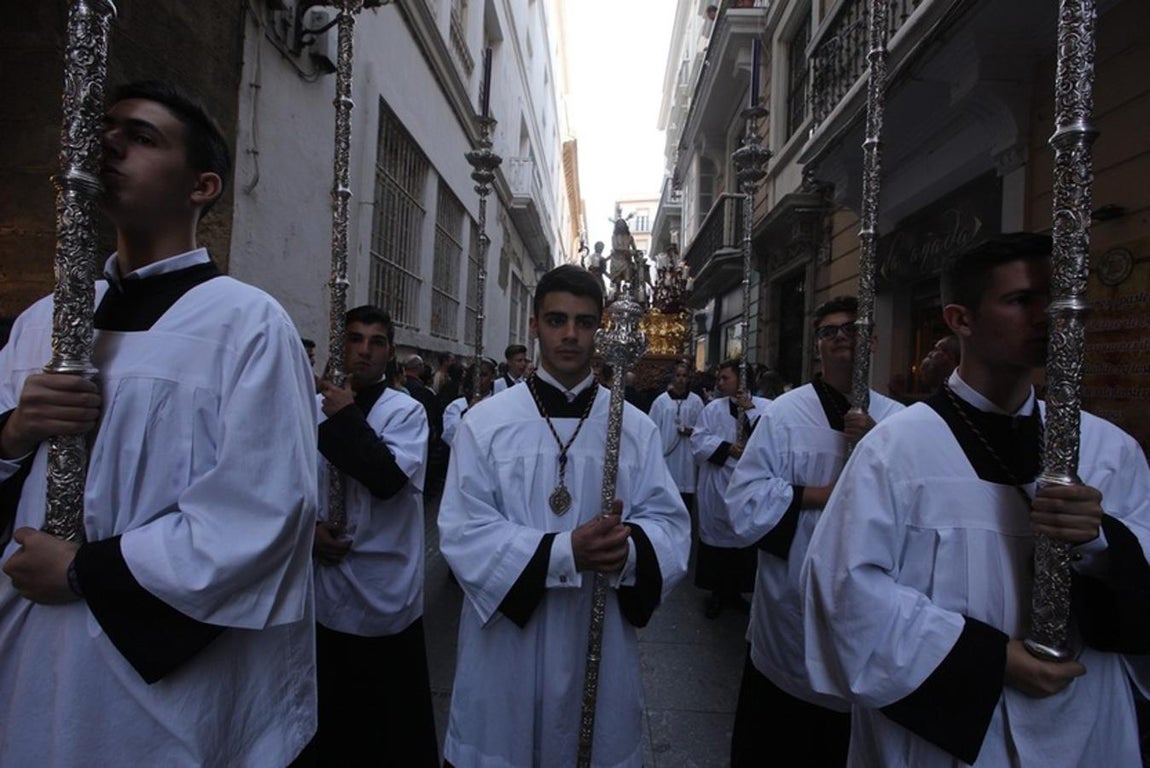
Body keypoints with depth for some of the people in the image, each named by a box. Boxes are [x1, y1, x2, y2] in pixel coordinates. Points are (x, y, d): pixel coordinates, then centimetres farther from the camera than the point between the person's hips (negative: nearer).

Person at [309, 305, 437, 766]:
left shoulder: (406, 411, -8)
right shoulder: (315, 408, 3)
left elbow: (389, 478, -24)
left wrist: (347, 418, -18)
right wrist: (308, 528, -6)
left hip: (386, 591, -4)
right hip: (325, 588, 4)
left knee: (394, 714, 11)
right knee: (332, 714, 21)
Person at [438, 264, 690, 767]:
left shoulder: (636, 428, 0)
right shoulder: (486, 422, -6)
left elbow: (670, 526, -3)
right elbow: (463, 532, -12)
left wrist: (628, 550, -25)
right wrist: (564, 552, -23)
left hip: (600, 644, 2)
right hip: (507, 647, -1)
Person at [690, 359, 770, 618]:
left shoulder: (765, 406, 0)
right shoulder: (713, 408, 4)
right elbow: (698, 441, -4)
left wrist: (750, 409, -16)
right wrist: (728, 448, -15)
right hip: (718, 486, 1)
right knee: (717, 538, 7)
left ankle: (736, 591, 26)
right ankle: (718, 592, 21)